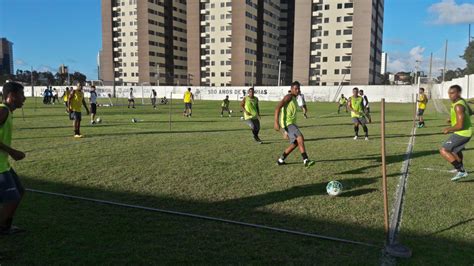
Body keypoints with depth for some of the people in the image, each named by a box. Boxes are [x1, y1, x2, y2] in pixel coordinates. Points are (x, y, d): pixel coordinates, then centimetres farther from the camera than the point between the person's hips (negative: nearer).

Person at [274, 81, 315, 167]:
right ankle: (306, 160, -31)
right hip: (287, 123, -10)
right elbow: (278, 107, -20)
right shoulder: (289, 96, -9)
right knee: (300, 138, -25)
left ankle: (280, 160, 24)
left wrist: (286, 131, 28)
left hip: (292, 123, 10)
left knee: (295, 143, 15)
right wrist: (276, 122, -28)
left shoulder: (294, 99, 20)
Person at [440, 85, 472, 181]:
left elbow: (460, 125, -30)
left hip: (462, 133, -10)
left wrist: (449, 129, -13)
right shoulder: (462, 101, 5)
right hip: (466, 132, 10)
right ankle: (460, 168, 53)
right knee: (455, 150, 32)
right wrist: (456, 118, 20)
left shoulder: (458, 106, -26)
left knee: (443, 150, -15)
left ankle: (461, 171, -16)